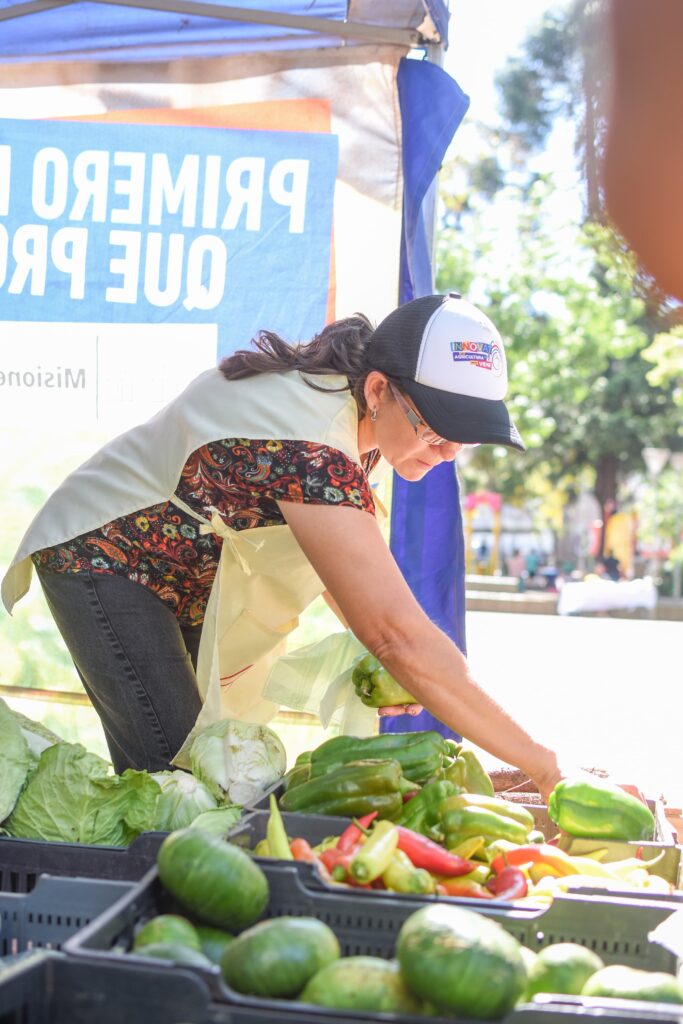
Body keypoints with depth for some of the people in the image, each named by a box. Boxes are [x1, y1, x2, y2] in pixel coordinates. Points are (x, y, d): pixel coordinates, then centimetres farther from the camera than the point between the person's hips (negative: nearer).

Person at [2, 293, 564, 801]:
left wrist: (383, 657, -13)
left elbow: (337, 553, 3)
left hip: (186, 572, 9)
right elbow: (402, 634, -42)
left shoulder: (341, 392, -9)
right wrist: (540, 764, -38)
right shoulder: (313, 450, -38)